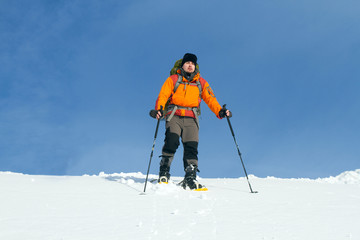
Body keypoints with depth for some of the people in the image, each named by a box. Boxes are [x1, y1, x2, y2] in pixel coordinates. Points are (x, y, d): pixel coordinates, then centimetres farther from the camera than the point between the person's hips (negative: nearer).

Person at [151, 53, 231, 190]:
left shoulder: (201, 83, 19)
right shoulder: (173, 79, 13)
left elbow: (210, 99, 10)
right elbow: (163, 95, 1)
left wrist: (220, 111, -8)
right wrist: (158, 109, -19)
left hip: (191, 118, 2)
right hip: (174, 116, -2)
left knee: (191, 148, -10)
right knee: (171, 142, -21)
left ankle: (190, 180, -8)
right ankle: (164, 174, -13)